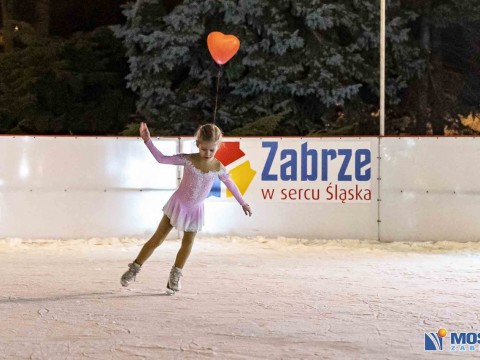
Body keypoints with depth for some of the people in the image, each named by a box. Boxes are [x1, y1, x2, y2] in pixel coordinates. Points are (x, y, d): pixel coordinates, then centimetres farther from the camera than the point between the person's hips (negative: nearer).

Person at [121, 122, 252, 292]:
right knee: (157, 239, -1)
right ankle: (134, 269, 9)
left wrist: (243, 203, 13)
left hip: (195, 209, 3)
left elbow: (231, 185, 6)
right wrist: (147, 140, -28)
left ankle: (175, 276, 27)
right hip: (178, 205, -2)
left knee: (188, 243, 10)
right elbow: (162, 158, -18)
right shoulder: (188, 159, -17)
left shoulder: (218, 167, -10)